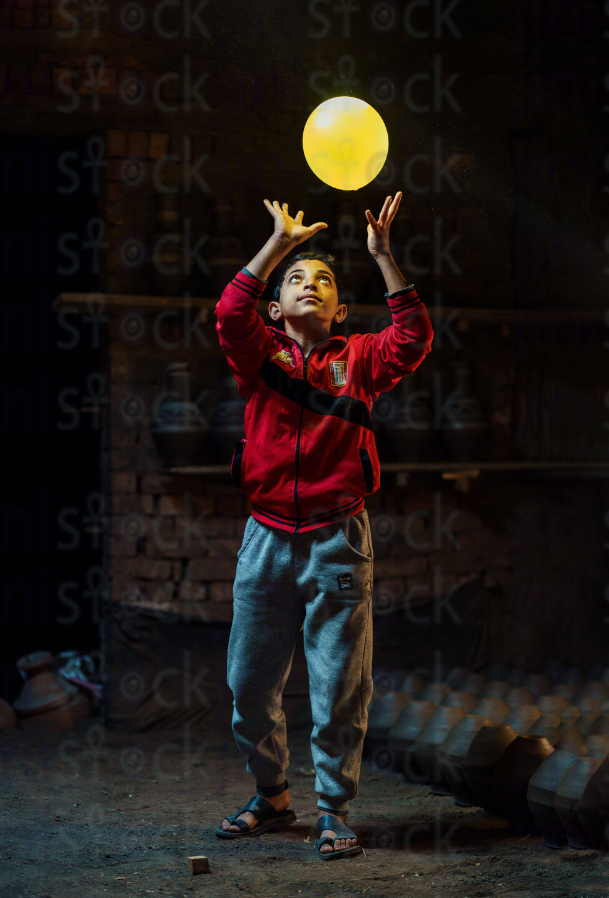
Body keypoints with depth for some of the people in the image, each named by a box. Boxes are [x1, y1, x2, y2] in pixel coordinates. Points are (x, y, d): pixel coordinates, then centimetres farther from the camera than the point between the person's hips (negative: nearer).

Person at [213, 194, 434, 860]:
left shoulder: (358, 360, 6)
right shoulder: (261, 356, 7)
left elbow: (413, 337, -11)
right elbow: (231, 312, -13)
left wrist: (383, 256, -13)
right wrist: (280, 241, -13)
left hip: (338, 542, -1)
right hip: (267, 539, 1)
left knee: (339, 688, 0)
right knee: (249, 685, 8)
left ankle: (332, 811, 13)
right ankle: (271, 798, 27)